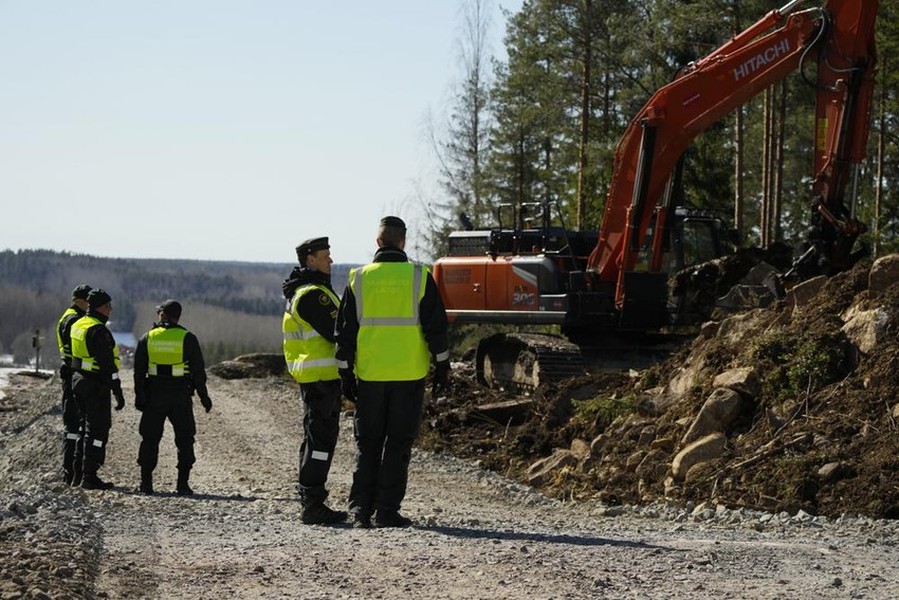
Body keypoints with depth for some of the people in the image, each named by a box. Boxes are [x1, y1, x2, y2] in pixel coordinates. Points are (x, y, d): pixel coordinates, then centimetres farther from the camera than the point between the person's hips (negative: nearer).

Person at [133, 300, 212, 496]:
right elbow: (198, 371, -3)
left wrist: (139, 396, 11)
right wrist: (203, 395, 5)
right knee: (184, 440, 5)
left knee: (150, 439, 9)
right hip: (180, 397, -1)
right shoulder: (187, 339, -4)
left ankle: (146, 482, 8)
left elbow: (139, 371, 4)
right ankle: (183, 484, 0)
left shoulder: (147, 338, 1)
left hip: (154, 397, 1)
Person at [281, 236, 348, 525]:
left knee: (316, 438, 15)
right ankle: (312, 505, -10)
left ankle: (310, 501, 20)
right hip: (322, 375, -11)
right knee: (321, 439, -9)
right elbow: (336, 332, -20)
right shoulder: (313, 294, -16)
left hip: (310, 376, 11)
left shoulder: (299, 293, 18)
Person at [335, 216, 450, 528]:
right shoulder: (419, 277, -4)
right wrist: (442, 366, 7)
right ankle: (387, 511, 2)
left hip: (369, 376, 2)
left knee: (367, 444, 11)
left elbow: (345, 331, 4)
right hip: (409, 374, -2)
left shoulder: (359, 279, 2)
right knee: (398, 444, 4)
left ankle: (361, 509, 9)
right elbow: (436, 326, -2)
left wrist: (346, 374, 10)